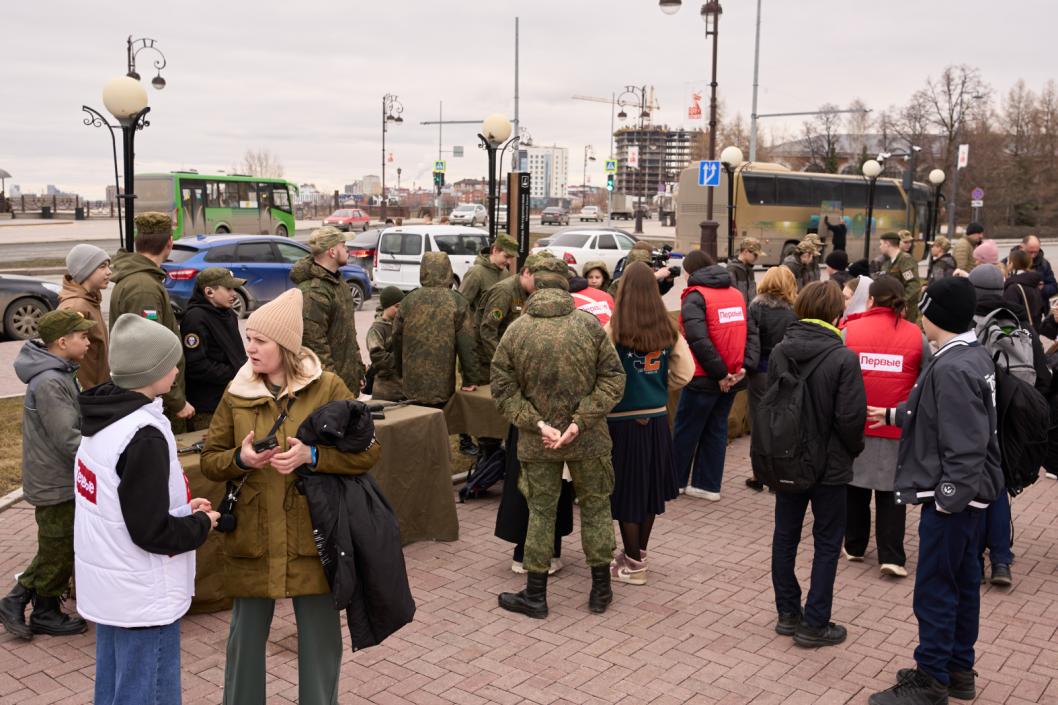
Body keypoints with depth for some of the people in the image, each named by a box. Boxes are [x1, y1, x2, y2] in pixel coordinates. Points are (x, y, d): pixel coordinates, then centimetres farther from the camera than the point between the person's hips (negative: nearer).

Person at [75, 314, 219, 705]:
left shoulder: (102, 421, 4)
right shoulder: (144, 437, -24)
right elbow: (153, 533, -23)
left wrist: (182, 507, 7)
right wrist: (202, 523, -7)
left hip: (106, 589, 9)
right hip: (143, 598, -9)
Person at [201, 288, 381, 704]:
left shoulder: (327, 388, -5)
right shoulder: (236, 393, 3)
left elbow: (367, 452, -6)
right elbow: (209, 461, 7)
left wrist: (311, 456, -20)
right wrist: (240, 458, -14)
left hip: (312, 537, -2)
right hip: (251, 539, 2)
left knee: (320, 638, 10)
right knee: (245, 636, 14)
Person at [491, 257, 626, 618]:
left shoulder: (515, 331, -7)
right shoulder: (589, 325, -8)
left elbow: (503, 389, -8)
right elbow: (613, 378, -10)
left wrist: (537, 424, -10)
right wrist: (581, 421, -12)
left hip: (537, 444, 0)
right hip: (588, 441, 0)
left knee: (541, 511, 12)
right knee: (595, 507, 16)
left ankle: (535, 595, 20)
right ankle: (601, 589, 25)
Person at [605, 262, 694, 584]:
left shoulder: (614, 330, -15)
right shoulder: (668, 328, 0)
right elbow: (685, 372, 2)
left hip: (624, 419, -5)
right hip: (657, 417, 5)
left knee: (626, 490, 7)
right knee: (649, 486, 18)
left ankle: (633, 565, 16)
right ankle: (638, 553, 34)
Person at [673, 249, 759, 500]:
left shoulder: (695, 296, -11)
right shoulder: (736, 294, 10)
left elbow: (699, 340, -23)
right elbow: (751, 332, 3)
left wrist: (719, 373, -17)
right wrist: (745, 366, -4)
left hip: (704, 378, -6)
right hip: (732, 377, 6)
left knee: (686, 431, 9)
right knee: (716, 430, 15)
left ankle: (674, 481, 21)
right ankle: (708, 485, 20)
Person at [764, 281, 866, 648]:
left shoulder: (779, 352, -3)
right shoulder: (843, 358, -17)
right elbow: (851, 416, -17)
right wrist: (854, 449, 2)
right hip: (828, 465, -4)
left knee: (785, 536, 16)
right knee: (827, 543, 8)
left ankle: (788, 613, 24)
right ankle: (815, 624, 10)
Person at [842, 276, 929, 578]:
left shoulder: (849, 331, -5)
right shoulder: (917, 336, -3)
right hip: (898, 427, 0)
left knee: (855, 485, 15)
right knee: (891, 490, 8)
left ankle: (854, 546, 26)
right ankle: (891, 556, 4)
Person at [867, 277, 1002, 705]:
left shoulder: (952, 369, -23)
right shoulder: (975, 356, 8)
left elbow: (963, 446, -26)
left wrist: (947, 498, -22)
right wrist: (895, 415, 30)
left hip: (951, 499, -10)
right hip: (969, 494, 10)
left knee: (935, 589, 0)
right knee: (963, 582, 17)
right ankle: (959, 670, 30)